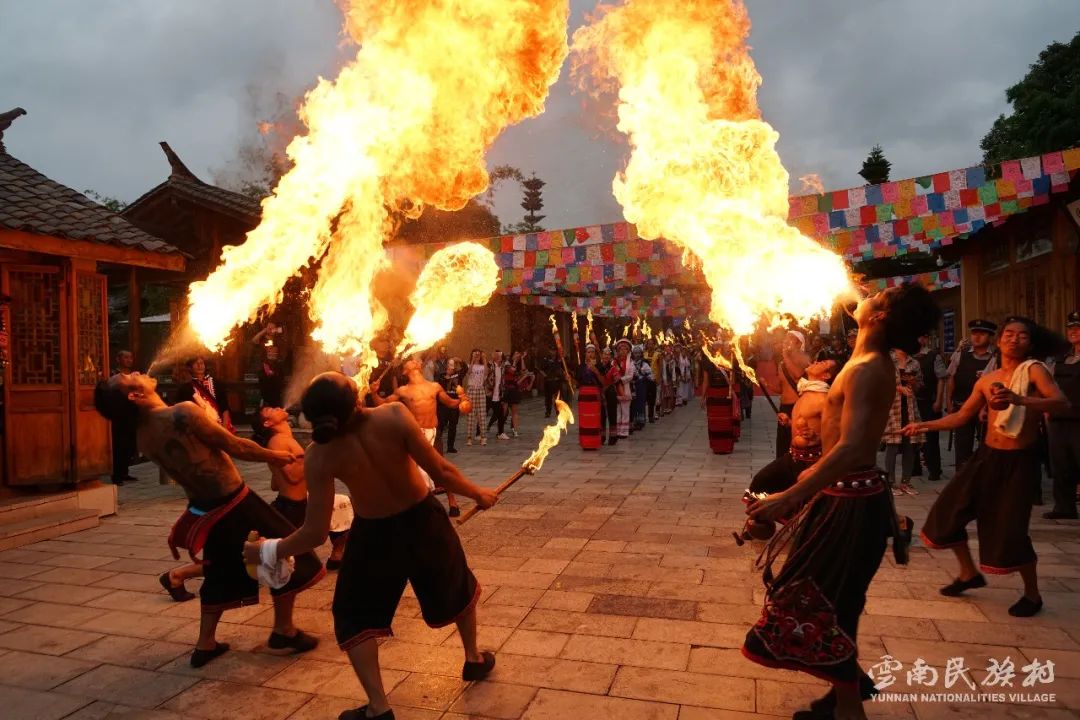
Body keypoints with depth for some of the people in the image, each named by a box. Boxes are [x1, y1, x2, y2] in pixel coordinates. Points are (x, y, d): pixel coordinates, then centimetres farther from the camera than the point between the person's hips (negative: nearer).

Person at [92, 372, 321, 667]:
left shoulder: (144, 438, 1)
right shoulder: (183, 412, -24)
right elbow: (236, 447, -17)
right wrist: (274, 456, -2)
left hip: (206, 510, 7)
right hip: (235, 503, -7)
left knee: (222, 575, 26)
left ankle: (205, 644, 33)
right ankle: (283, 631, 20)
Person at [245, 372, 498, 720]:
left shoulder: (319, 456, -22)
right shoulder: (394, 416, -26)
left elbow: (315, 533, -17)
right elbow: (440, 472, -19)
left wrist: (267, 550, 0)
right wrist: (478, 494, -2)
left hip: (375, 535, -1)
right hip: (423, 519, 1)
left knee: (354, 617, 22)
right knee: (458, 585, 30)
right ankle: (474, 659, 46)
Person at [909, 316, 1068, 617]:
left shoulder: (1034, 369, -10)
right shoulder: (987, 379, 6)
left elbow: (1062, 403, -27)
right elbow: (961, 417, 13)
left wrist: (1019, 400, -41)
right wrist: (924, 425, 7)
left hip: (1019, 461, -6)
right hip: (987, 456, 6)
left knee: (1010, 529, -10)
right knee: (947, 511, 4)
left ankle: (1032, 594, 16)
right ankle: (970, 573, 26)